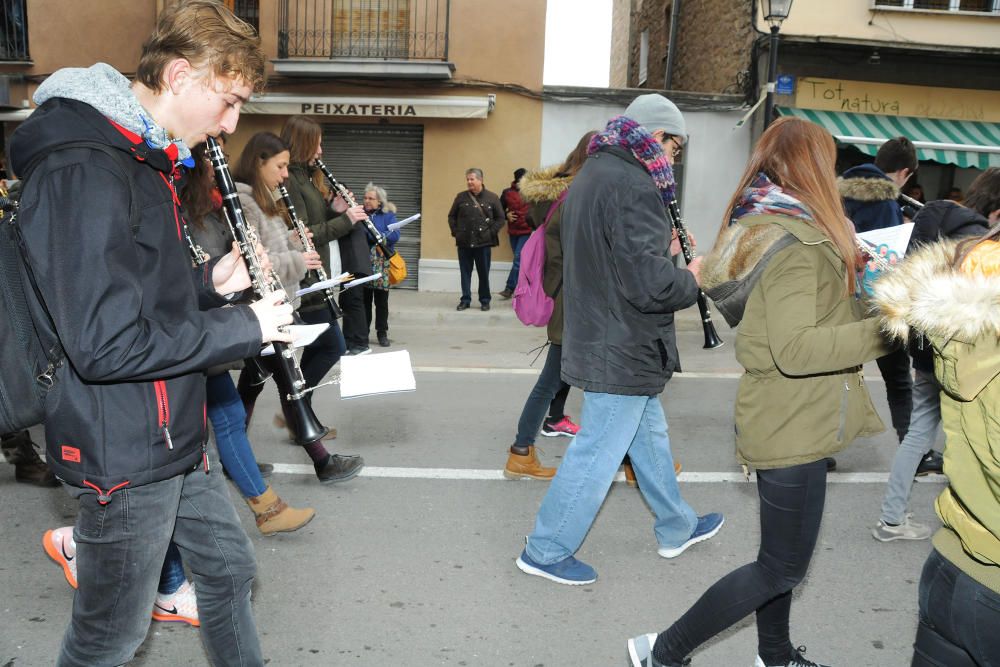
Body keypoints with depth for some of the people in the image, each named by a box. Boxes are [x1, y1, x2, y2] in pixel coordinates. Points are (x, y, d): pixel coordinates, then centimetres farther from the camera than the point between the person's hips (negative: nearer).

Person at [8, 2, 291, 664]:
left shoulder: (140, 159, 9)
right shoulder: (84, 171, -24)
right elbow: (105, 344, -29)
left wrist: (209, 282, 1)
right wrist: (244, 327, -20)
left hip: (174, 436, 10)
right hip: (121, 453, -10)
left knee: (229, 567, 24)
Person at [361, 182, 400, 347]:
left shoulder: (387, 215, 4)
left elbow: (395, 235, -11)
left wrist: (372, 234, -18)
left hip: (382, 264, -1)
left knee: (381, 299, 4)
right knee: (364, 299, 6)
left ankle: (382, 333, 14)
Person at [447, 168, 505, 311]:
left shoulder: (492, 197, 1)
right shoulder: (461, 197, 6)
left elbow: (500, 218, 4)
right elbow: (451, 216, 13)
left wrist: (491, 232, -4)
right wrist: (456, 232, 3)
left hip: (483, 242, -2)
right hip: (464, 242, 2)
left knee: (484, 273, 5)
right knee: (465, 273, 6)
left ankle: (485, 301, 15)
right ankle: (465, 300, 14)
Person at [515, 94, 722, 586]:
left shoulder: (592, 174, 11)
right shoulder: (631, 185, -22)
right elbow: (648, 284, -28)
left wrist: (662, 246, 9)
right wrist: (691, 279, -9)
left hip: (598, 339, 11)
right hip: (622, 351, -11)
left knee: (649, 434, 23)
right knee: (597, 454, 2)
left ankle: (676, 528, 40)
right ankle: (546, 552, 15)